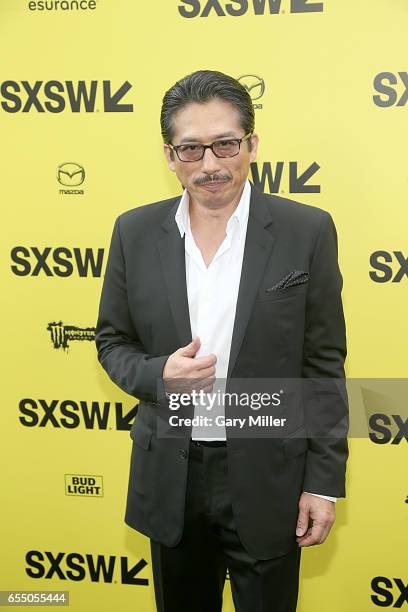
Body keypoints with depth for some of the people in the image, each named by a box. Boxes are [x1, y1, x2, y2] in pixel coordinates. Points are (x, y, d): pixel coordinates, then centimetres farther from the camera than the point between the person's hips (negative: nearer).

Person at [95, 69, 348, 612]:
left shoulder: (307, 231, -9)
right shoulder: (136, 232, -3)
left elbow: (324, 366, -5)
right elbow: (113, 342, 5)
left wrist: (324, 481, -5)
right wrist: (158, 376, -16)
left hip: (267, 476, -2)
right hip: (170, 474, 3)